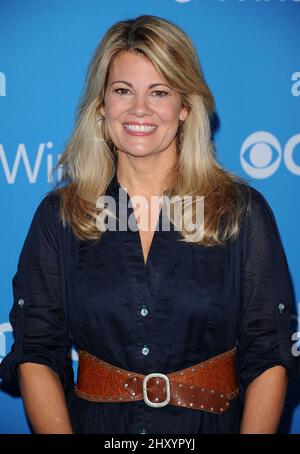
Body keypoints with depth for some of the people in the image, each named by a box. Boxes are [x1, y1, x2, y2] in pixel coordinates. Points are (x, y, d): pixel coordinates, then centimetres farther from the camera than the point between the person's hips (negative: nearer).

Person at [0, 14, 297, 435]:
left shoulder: (243, 211, -2)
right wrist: (58, 432, -16)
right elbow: (36, 353, -2)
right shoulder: (58, 215, 1)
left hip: (210, 423, 0)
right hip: (94, 422, 1)